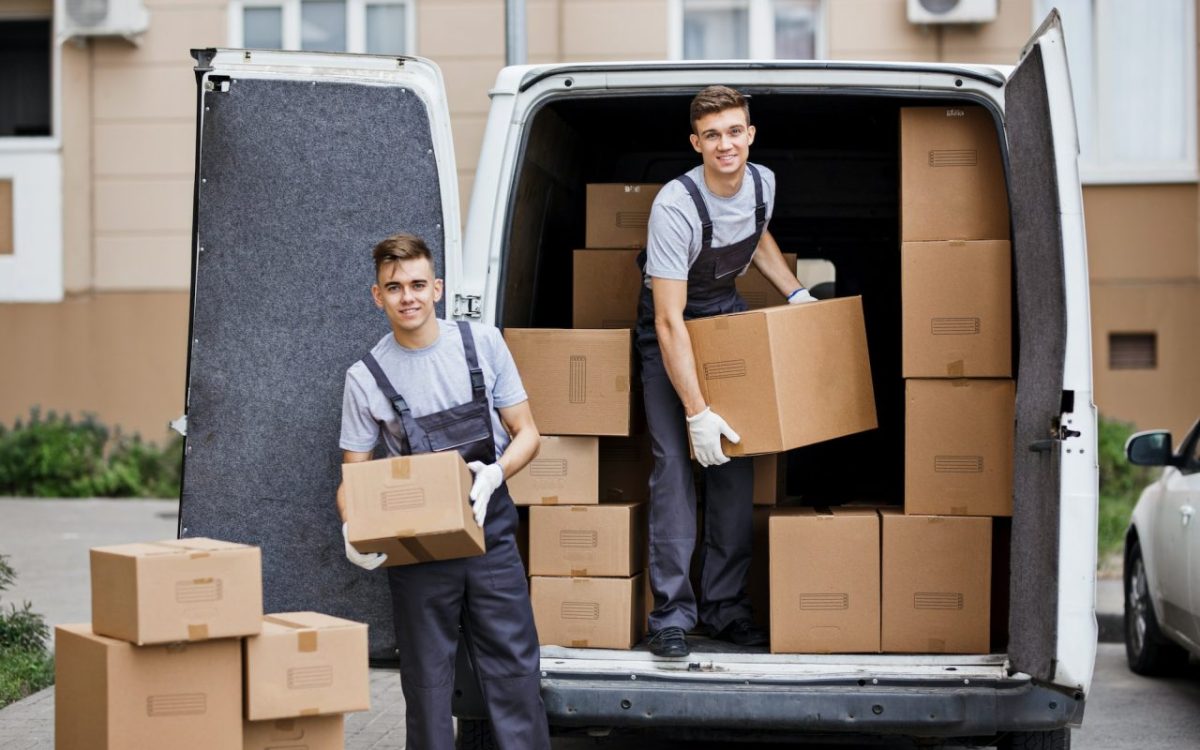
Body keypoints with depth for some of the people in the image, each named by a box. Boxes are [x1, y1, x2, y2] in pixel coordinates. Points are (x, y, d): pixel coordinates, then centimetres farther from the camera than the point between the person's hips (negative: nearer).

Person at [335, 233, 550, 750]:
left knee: (514, 669, -1)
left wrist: (494, 474, -16)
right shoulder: (366, 378, -1)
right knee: (426, 682, 6)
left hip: (489, 531, 1)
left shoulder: (483, 343, 1)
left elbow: (526, 433, 5)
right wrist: (353, 531, -18)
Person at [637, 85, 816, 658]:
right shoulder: (675, 206, -31)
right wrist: (697, 412, -34)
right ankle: (671, 615, -11)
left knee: (736, 459, 1)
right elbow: (670, 322, -32)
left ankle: (725, 606, 10)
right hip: (672, 334, -5)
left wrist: (796, 294, 7)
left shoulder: (762, 183, -10)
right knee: (675, 460, -15)